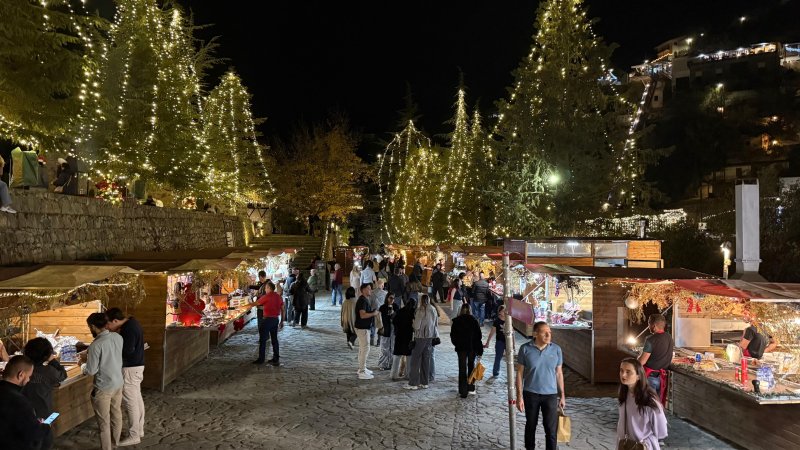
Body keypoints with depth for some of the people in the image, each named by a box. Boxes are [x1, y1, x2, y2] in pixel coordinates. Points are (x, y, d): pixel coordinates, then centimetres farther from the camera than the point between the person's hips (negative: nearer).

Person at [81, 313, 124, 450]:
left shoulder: (96, 345, -23)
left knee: (104, 422, 8)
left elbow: (91, 371, -17)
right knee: (116, 414, 21)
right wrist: (90, 356, 18)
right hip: (118, 383, 7)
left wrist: (83, 364, 3)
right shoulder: (118, 337, -3)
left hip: (104, 387, -7)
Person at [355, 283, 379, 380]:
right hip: (362, 328, -11)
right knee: (365, 349, -7)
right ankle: (362, 372, -3)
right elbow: (362, 315, -28)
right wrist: (373, 314, -17)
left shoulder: (366, 300, 13)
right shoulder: (362, 300, -20)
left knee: (362, 348, 18)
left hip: (364, 327, 11)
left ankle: (362, 368, 29)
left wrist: (374, 312, 9)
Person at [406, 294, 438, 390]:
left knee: (416, 360, 1)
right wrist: (436, 336, 21)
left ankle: (413, 383, 1)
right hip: (430, 337, 6)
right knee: (426, 360, 12)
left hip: (420, 337, -6)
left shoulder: (421, 310, -13)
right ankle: (425, 382, 17)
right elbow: (436, 324, 12)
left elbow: (416, 326, -13)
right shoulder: (433, 310, 5)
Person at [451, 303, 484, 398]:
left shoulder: (456, 321, -4)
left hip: (461, 348, 0)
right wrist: (480, 350, 0)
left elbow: (452, 336, 1)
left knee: (462, 369, 4)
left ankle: (463, 391, 3)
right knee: (471, 366, 17)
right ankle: (471, 388, 19)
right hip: (472, 347, 0)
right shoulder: (473, 320, -5)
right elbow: (478, 336, -4)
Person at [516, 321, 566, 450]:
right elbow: (520, 373, -5)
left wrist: (562, 395, 6)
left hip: (550, 394, 1)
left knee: (551, 429, 2)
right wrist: (519, 396, -8)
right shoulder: (525, 349, -10)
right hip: (530, 394, -1)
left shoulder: (556, 349, -4)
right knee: (531, 425, 14)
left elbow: (559, 373, 5)